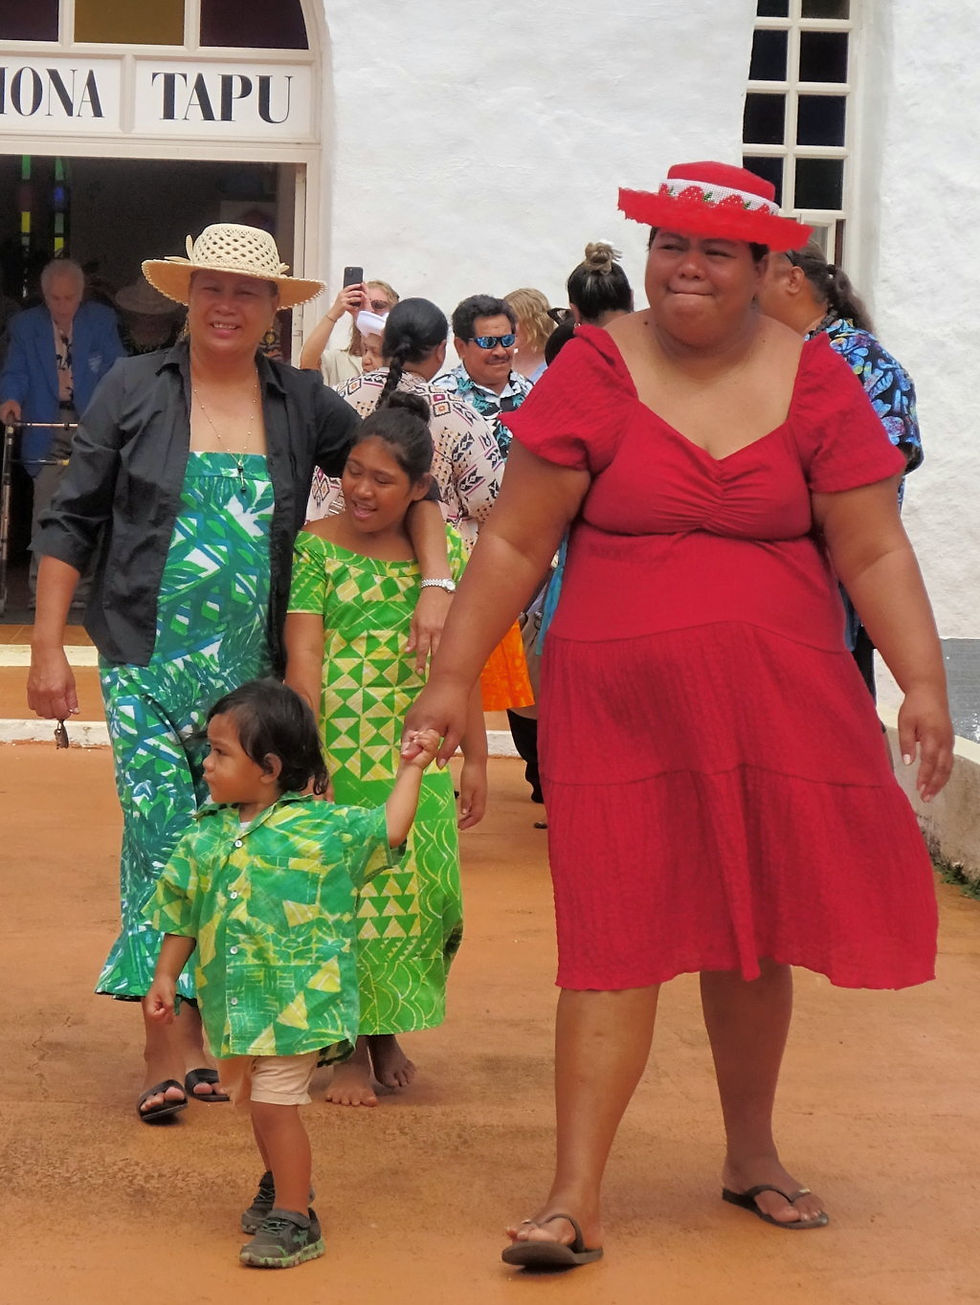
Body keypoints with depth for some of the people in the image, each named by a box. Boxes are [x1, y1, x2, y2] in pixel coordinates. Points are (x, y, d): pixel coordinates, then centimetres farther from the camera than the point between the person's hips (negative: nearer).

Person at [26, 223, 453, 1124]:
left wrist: (438, 583, -3)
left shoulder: (303, 404, 6)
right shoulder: (134, 391, 2)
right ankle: (169, 1047, -9)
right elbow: (71, 524, 5)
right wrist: (47, 647, 0)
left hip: (252, 668, 2)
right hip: (148, 660, -2)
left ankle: (194, 1034, 15)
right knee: (161, 838, -11)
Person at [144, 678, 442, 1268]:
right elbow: (183, 914, 11)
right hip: (235, 999, 6)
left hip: (296, 997, -6)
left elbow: (389, 831, -6)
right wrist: (165, 977, 11)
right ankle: (284, 1184, 43)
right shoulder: (208, 835, 4)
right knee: (260, 1103, 19)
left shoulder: (322, 828, -9)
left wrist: (411, 770, -4)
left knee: (275, 1102, -11)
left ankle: (294, 1219, 0)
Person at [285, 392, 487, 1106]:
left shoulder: (446, 549, 6)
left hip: (419, 758, 3)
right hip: (338, 749, -3)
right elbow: (303, 656, -9)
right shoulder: (315, 547, -3)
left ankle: (386, 1028, 25)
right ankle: (352, 1048, 14)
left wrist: (476, 758, 9)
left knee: (423, 896, 4)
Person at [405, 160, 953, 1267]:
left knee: (750, 934, 12)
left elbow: (873, 552, 3)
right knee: (614, 940, -3)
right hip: (618, 706, -2)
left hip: (777, 702, 2)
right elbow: (514, 542, 0)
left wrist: (923, 683, -6)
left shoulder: (814, 381, 2)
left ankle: (751, 1154, 31)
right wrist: (451, 676, -2)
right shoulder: (598, 370, -2)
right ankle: (575, 1198, 1)